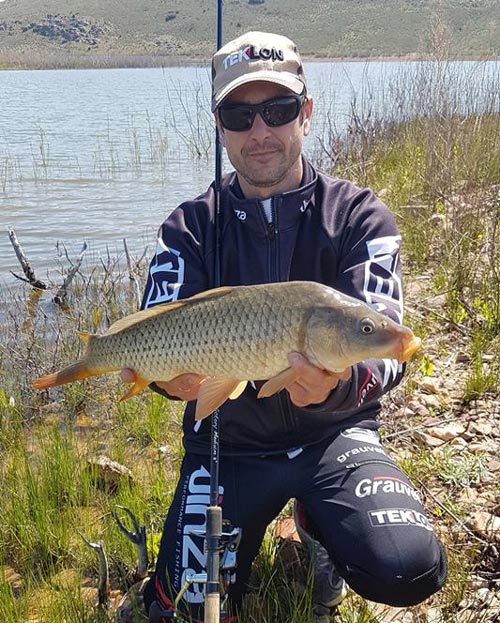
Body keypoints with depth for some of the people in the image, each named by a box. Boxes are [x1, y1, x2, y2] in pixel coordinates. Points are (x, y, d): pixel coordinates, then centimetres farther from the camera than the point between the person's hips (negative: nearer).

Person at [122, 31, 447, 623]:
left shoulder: (360, 216, -6)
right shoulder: (190, 228, -2)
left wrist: (340, 380, -42)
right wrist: (170, 372, -38)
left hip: (334, 433, -1)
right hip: (228, 441, 1)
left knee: (407, 570, -23)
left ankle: (315, 521, 11)